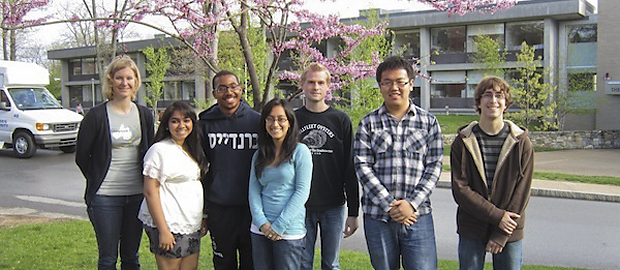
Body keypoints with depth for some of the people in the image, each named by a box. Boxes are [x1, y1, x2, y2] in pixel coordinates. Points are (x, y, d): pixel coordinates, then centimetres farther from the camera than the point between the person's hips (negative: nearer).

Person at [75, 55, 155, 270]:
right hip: (105, 196, -3)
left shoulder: (144, 115, 6)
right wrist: (98, 181, 6)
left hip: (137, 195, 3)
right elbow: (81, 156, 2)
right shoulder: (97, 115, -6)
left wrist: (146, 186, 10)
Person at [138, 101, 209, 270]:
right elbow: (150, 192, -14)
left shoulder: (193, 150, 12)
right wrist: (163, 230, -18)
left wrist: (204, 218, 13)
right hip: (168, 225, -7)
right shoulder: (159, 150, -11)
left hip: (192, 225, 7)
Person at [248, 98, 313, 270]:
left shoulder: (300, 151, -4)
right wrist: (261, 222, -8)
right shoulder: (259, 155, 11)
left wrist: (279, 225, -11)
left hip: (289, 231, -4)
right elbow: (253, 190, 6)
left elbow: (302, 191, -9)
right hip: (260, 230, 4)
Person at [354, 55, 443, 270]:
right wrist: (389, 205, -11)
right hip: (377, 217, 1)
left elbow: (434, 166, 2)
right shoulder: (368, 124, 5)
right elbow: (362, 167, -3)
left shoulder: (429, 122, 7)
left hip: (418, 215, 0)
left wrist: (413, 204, -10)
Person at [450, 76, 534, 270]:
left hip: (510, 233, 0)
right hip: (471, 231, 0)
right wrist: (496, 216, -16)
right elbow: (460, 188, -8)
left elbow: (522, 191, -3)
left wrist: (501, 234, -9)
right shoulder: (462, 142, -1)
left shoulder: (521, 143, 0)